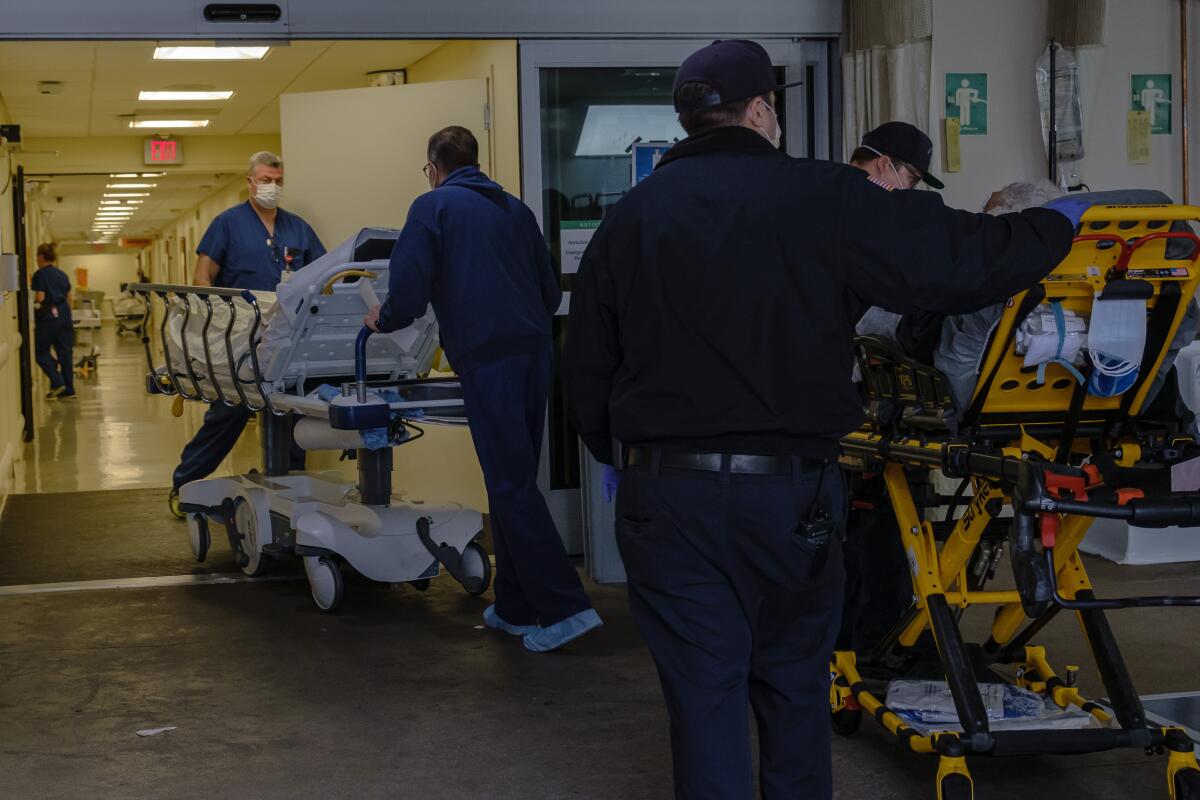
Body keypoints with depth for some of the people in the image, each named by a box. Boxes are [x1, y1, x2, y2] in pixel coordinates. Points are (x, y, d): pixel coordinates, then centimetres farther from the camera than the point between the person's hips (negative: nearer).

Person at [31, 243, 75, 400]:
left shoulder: (40, 274, -9)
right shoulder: (63, 275, 13)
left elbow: (40, 299, -14)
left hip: (48, 317, -7)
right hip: (64, 315, 7)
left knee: (40, 351, 6)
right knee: (65, 353, 8)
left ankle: (57, 383, -6)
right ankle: (68, 390, 8)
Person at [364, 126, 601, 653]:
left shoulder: (433, 207, 2)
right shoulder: (515, 209, 19)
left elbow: (408, 294, -6)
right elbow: (550, 292, 21)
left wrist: (382, 320, 14)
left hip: (486, 360, -6)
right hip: (534, 353, 7)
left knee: (511, 486, -5)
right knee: (514, 480, 14)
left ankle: (564, 608, -10)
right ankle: (515, 607, 20)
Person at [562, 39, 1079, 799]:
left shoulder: (629, 218, 5)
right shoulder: (823, 199, -7)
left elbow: (585, 366, 10)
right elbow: (961, 257, -6)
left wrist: (615, 452, 27)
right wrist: (1057, 227, 13)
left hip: (663, 490, 2)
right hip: (790, 490, -2)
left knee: (703, 693, 7)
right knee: (794, 685, 16)